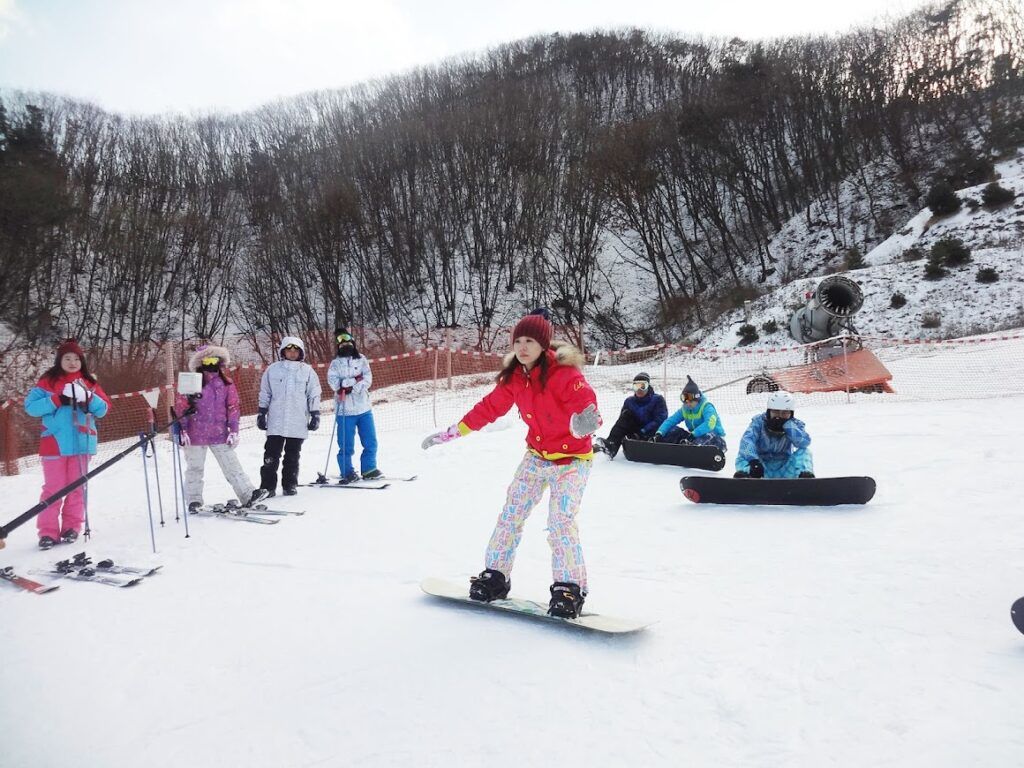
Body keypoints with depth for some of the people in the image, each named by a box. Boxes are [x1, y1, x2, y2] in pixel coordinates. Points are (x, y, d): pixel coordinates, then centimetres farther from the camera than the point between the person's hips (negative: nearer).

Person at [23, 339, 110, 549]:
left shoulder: (89, 383, 9)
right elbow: (30, 406, -5)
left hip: (82, 443, 2)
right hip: (55, 444, -2)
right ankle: (47, 531, 4)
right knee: (53, 488, -1)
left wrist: (89, 399, -15)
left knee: (77, 487, 7)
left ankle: (72, 527, 16)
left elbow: (103, 409, 4)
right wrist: (57, 400, -17)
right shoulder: (48, 382, 2)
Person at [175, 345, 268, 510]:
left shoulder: (226, 383, 5)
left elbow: (233, 407, 5)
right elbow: (182, 408, -1)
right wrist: (183, 430, -5)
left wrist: (233, 430, -1)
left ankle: (248, 495, -4)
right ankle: (194, 501, 20)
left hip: (220, 435, 1)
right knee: (195, 469, 9)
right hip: (196, 434, -1)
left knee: (232, 466, -1)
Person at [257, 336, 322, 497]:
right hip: (276, 422, 0)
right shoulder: (273, 369, 6)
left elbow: (314, 395, 7)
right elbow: (264, 394, 11)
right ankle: (267, 486, 4)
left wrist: (315, 415, 2)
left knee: (292, 456, 7)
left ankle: (290, 485, 16)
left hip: (298, 423, 0)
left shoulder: (308, 371, 6)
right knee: (271, 456, -1)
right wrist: (261, 414, 8)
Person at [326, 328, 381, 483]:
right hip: (345, 410, -2)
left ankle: (369, 469, 20)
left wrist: (347, 385, -14)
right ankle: (347, 473, 13)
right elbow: (334, 383, -11)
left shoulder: (361, 359, 10)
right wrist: (355, 380, -14)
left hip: (364, 408, 2)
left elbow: (367, 379, -4)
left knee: (370, 442, 6)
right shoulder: (335, 363, 5)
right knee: (346, 445, 0)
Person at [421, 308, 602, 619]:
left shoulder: (563, 373, -23)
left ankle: (569, 588, 2)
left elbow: (584, 398, -39)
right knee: (510, 514, 5)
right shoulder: (514, 378, -3)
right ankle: (496, 576, 20)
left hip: (571, 459, -6)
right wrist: (451, 433, 6)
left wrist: (588, 417, -64)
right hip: (536, 456, 6)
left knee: (561, 523, -15)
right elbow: (489, 408, 6)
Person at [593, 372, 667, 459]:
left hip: (651, 435, -3)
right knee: (627, 414, -19)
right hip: (636, 433, 3)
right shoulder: (629, 401, 9)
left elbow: (660, 420, -15)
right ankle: (611, 444, -36)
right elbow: (622, 421, 2)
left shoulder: (658, 400, -3)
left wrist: (643, 432, -25)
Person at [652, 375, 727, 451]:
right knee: (674, 431, -10)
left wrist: (693, 434, -43)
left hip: (716, 439, -6)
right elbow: (670, 420, -6)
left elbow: (710, 424, -36)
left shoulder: (706, 407, -18)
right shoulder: (684, 410, 2)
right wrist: (659, 433, -23)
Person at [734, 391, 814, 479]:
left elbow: (805, 443, -28)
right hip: (762, 469, -1)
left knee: (804, 452, -20)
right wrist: (753, 460, -49)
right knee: (744, 453, -27)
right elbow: (747, 441, -31)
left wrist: (788, 425, -34)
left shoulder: (795, 424, -7)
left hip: (784, 471, 1)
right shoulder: (759, 421, -13)